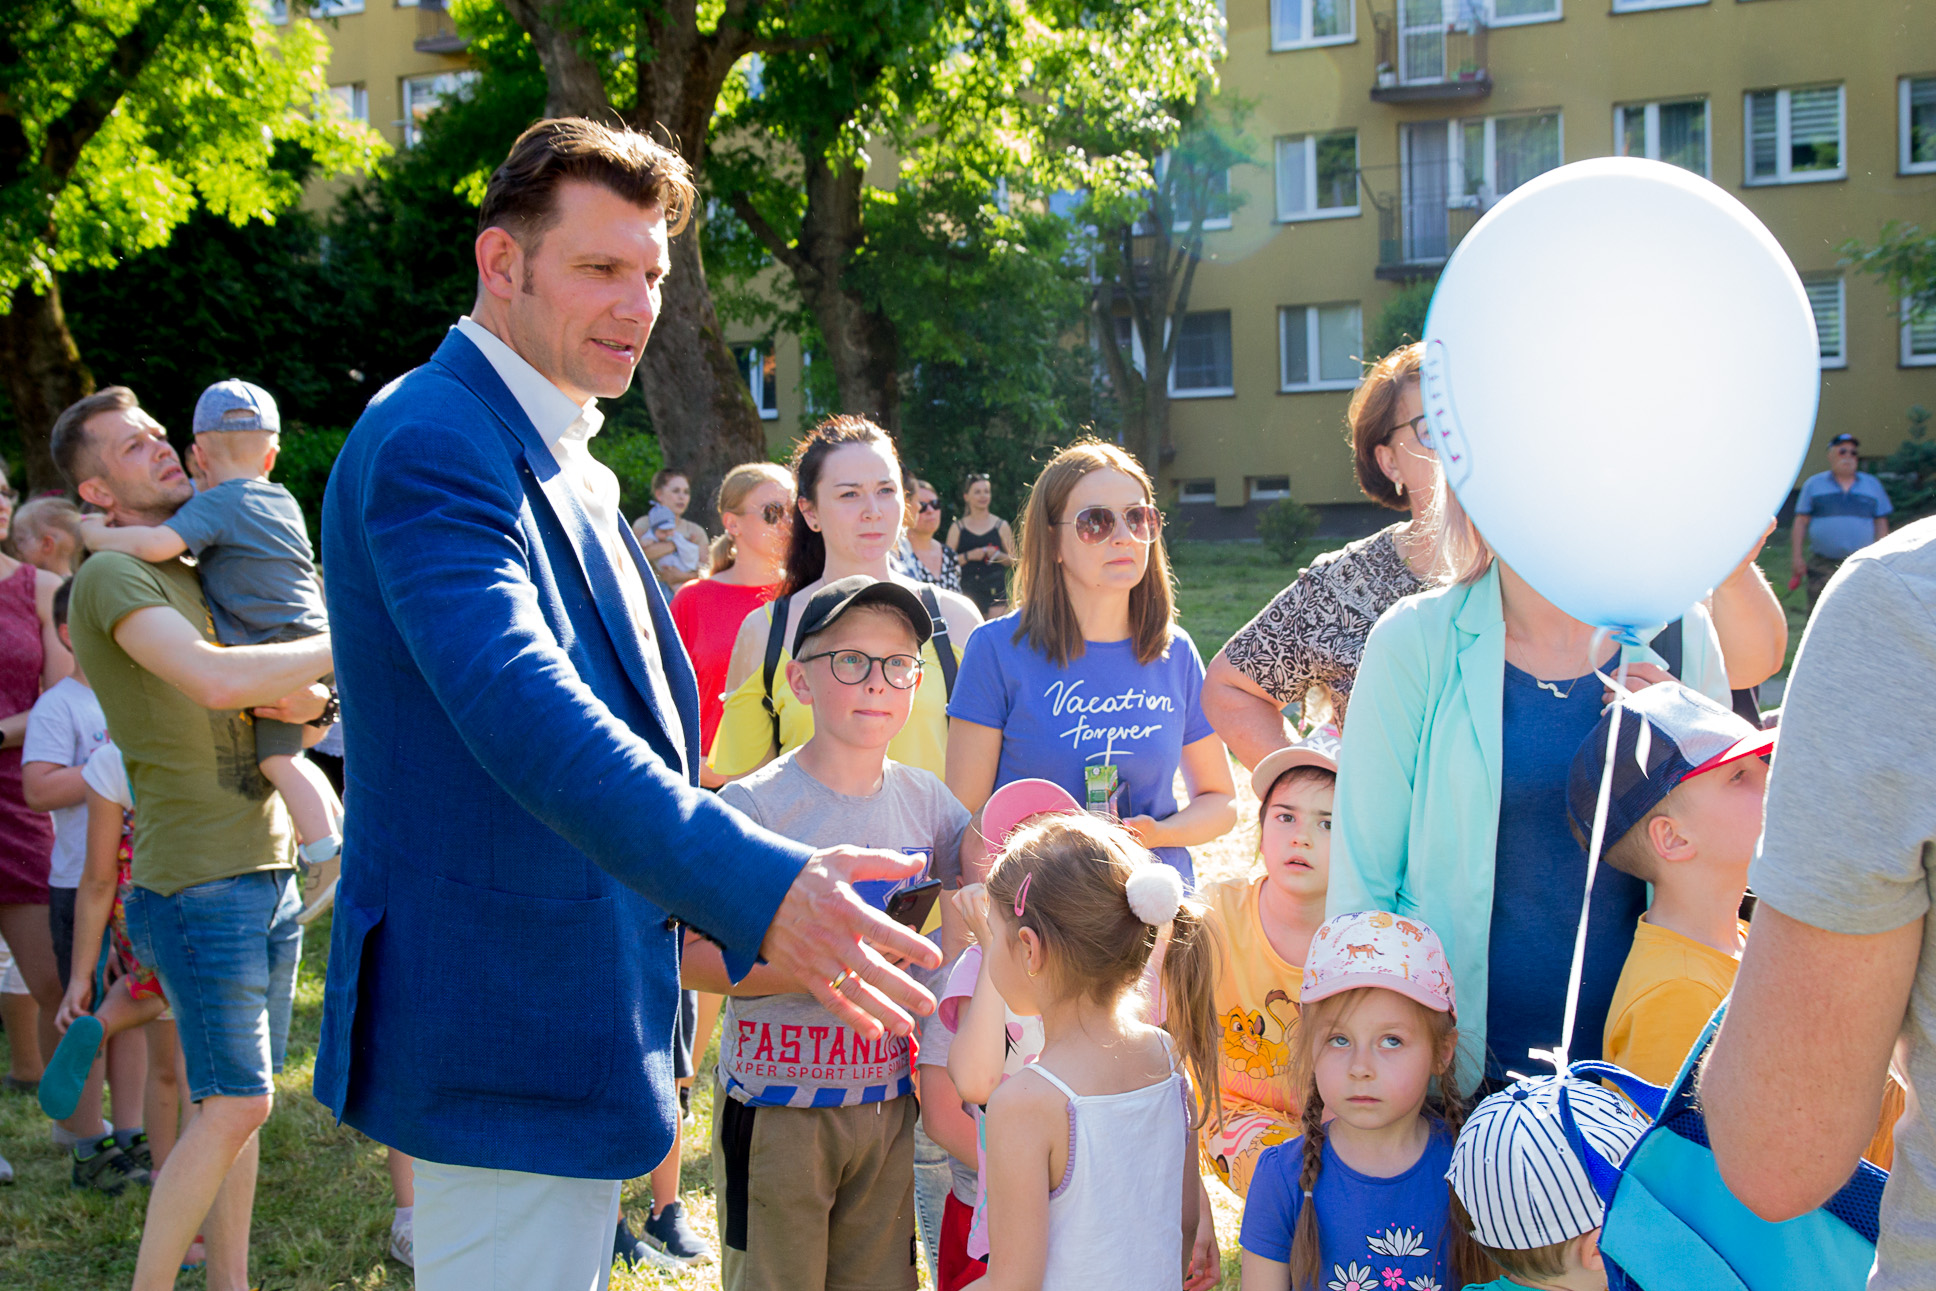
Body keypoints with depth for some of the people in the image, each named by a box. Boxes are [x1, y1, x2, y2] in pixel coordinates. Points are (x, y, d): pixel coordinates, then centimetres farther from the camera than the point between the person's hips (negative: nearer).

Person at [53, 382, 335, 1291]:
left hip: (267, 868, 8)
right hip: (198, 878, -8)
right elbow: (214, 680, -27)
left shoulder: (201, 574, 18)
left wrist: (305, 698, -6)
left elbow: (307, 698, 18)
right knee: (234, 1104, -9)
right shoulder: (111, 575, -10)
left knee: (238, 1103, 9)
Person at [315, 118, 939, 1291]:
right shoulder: (432, 445, -20)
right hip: (509, 1024, -10)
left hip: (582, 1010, 10)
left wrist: (695, 886, 20)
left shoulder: (565, 467, 14)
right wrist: (754, 885, -42)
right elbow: (520, 708, -34)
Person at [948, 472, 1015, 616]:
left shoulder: (1001, 526, 10)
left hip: (995, 588, 0)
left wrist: (997, 555, -8)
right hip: (967, 587, 0)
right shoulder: (957, 527, 10)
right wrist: (969, 556, -11)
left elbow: (1013, 560, 11)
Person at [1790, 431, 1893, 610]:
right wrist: (1797, 556, -2)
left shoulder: (1872, 485, 14)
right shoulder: (1814, 484, 9)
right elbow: (1801, 522, 6)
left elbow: (1881, 523, 14)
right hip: (1822, 566, -1)